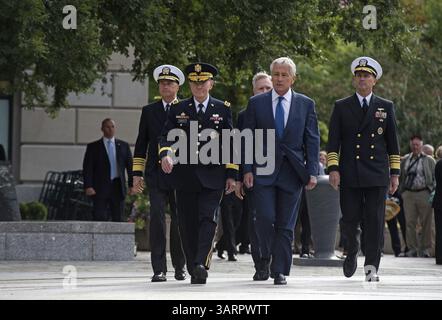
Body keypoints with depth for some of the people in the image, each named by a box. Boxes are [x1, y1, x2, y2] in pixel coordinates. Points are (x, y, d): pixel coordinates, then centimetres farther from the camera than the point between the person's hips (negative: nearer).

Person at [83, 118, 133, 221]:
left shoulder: (123, 146, 13)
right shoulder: (93, 147, 6)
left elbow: (130, 166, 10)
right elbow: (87, 169, 1)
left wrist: (132, 185, 0)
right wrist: (88, 186, -11)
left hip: (118, 187, 2)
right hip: (100, 188, -2)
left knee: (118, 219, 2)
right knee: (100, 219, -8)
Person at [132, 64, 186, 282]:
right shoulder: (149, 111, 12)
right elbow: (141, 145, 12)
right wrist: (137, 173, 4)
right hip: (156, 174, 0)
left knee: (179, 221, 6)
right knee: (157, 219, -9)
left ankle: (179, 268, 19)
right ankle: (159, 270, -10)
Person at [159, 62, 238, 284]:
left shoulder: (223, 109, 8)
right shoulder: (178, 110, 11)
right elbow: (166, 137, 5)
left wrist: (231, 175, 1)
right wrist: (165, 154, -18)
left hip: (212, 176, -2)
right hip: (185, 177, 2)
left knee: (208, 220, -15)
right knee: (188, 224, 3)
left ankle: (202, 264, -24)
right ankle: (193, 271, 11)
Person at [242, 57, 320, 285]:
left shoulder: (306, 104, 8)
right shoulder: (256, 103, 7)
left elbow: (312, 140, 6)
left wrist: (312, 172, -2)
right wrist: (247, 169, -3)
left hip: (292, 171, 1)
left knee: (286, 224, 2)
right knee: (265, 217, -13)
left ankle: (280, 271, 8)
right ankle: (264, 259, 9)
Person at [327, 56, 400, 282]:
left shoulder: (386, 107, 12)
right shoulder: (341, 107, 10)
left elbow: (393, 143, 11)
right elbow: (333, 142, 5)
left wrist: (395, 173, 5)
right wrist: (333, 168, -6)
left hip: (377, 175, 0)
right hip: (349, 175, 0)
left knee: (375, 221, -4)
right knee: (350, 220, 1)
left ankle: (371, 267, -1)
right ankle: (352, 254, 27)